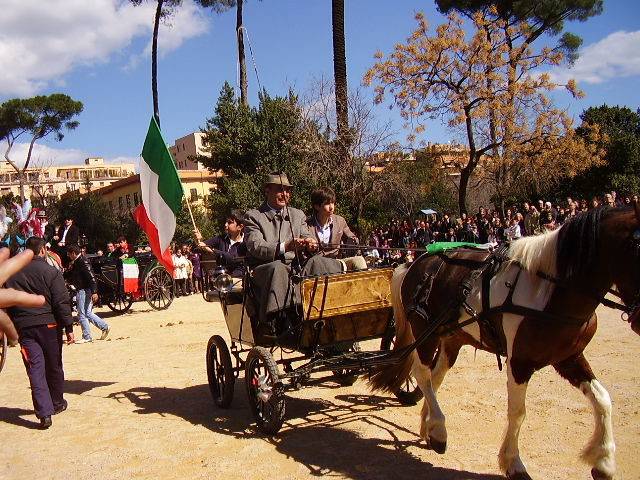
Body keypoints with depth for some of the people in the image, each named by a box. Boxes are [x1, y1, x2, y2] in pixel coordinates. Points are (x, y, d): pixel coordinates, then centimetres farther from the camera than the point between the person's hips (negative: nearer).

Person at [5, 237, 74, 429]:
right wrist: (69, 328, -7)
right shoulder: (51, 272, -7)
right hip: (49, 325, -2)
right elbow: (62, 303, -10)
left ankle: (44, 412, -8)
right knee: (54, 366, 14)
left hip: (23, 327, 2)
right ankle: (57, 403, 29)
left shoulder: (12, 274, 6)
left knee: (35, 368, 0)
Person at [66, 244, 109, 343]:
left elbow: (91, 277, -23)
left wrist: (94, 292, -28)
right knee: (88, 313, 14)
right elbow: (70, 278, 21)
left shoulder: (82, 261, -15)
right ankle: (104, 326, 18)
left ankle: (87, 337, 4)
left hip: (84, 290, -10)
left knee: (82, 314, -3)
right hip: (81, 290, 10)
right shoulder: (76, 262, 16)